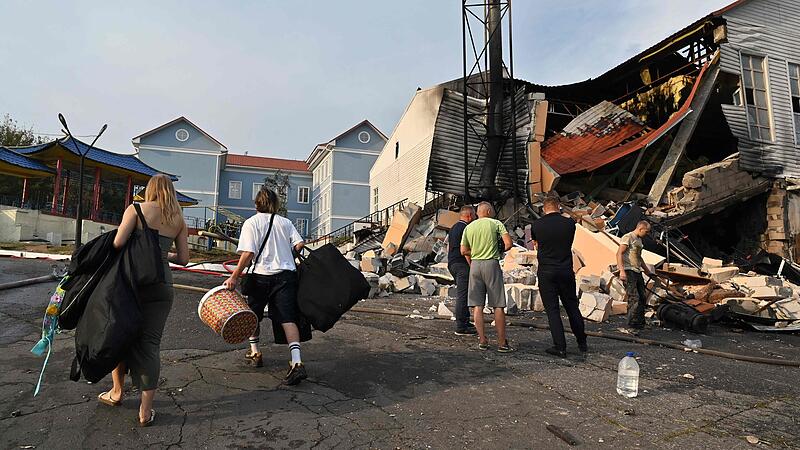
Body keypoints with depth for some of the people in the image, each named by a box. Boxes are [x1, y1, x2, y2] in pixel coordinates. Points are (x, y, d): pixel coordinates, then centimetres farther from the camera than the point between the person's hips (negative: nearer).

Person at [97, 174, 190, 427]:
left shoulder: (136, 209, 0)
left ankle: (117, 392, 36)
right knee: (150, 344, 6)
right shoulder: (179, 220, 8)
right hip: (162, 284, 2)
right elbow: (184, 259, 8)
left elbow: (118, 243, -12)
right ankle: (146, 410, 9)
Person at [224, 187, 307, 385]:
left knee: (253, 315, 21)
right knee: (288, 318, -4)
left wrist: (234, 277, -8)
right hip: (287, 274, 2)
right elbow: (299, 244, 0)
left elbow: (248, 253, -12)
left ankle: (255, 353, 34)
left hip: (262, 275, -2)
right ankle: (297, 362, -17)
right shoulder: (285, 222, 9)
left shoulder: (251, 223, -1)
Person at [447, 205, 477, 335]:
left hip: (451, 263, 11)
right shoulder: (465, 228, -13)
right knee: (463, 295, -8)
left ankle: (465, 322, 25)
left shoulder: (453, 228, 19)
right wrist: (472, 266, -14)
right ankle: (461, 327, -6)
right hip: (462, 265, -10)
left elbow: (448, 247, 23)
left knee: (461, 294, 17)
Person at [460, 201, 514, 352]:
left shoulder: (468, 227, 10)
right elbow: (508, 244, -6)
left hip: (475, 264, 3)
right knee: (498, 305, 2)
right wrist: (499, 250, 12)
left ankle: (482, 341, 6)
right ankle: (502, 343, 4)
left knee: (477, 305, 6)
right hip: (491, 264, -3)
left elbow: (464, 251, 10)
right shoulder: (496, 223, 2)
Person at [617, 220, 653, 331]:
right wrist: (622, 270, -26)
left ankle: (640, 323, 21)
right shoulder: (628, 237, -8)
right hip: (628, 272, -10)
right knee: (634, 299, -12)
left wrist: (647, 270, 36)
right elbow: (619, 254, -17)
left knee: (643, 297, 11)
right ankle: (632, 325, -7)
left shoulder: (639, 240, 21)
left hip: (637, 272, 10)